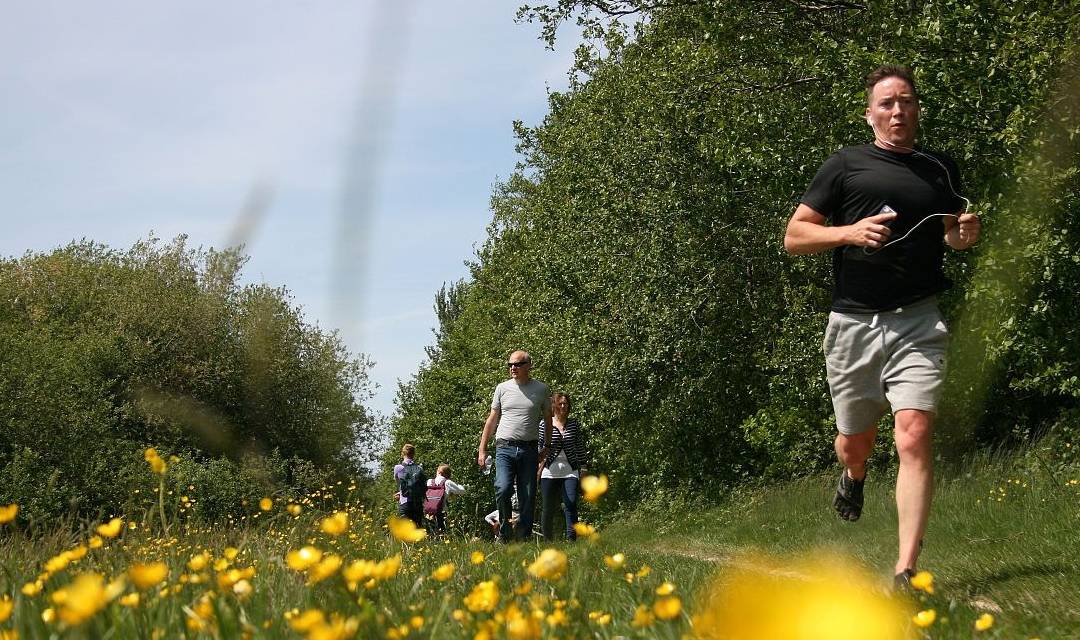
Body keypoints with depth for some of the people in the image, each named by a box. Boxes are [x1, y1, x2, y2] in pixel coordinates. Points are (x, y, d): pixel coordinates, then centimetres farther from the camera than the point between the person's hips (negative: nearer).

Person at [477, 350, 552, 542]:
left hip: (529, 449, 0)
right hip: (505, 447, 0)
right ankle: (505, 533, -1)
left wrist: (547, 446, 10)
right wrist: (482, 449, 10)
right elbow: (492, 420, 14)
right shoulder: (503, 388, 8)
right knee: (503, 490, -18)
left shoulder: (541, 389, 6)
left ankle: (524, 537, 7)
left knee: (528, 497, 0)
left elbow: (548, 419, 16)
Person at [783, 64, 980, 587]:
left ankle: (906, 572, -17)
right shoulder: (845, 166, 4)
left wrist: (965, 233, 4)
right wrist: (850, 232, -14)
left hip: (919, 323, 0)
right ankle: (854, 476, 54)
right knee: (855, 440, 14)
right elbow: (794, 236, 3)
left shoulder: (940, 170, 12)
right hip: (854, 323, 0)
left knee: (914, 434, -17)